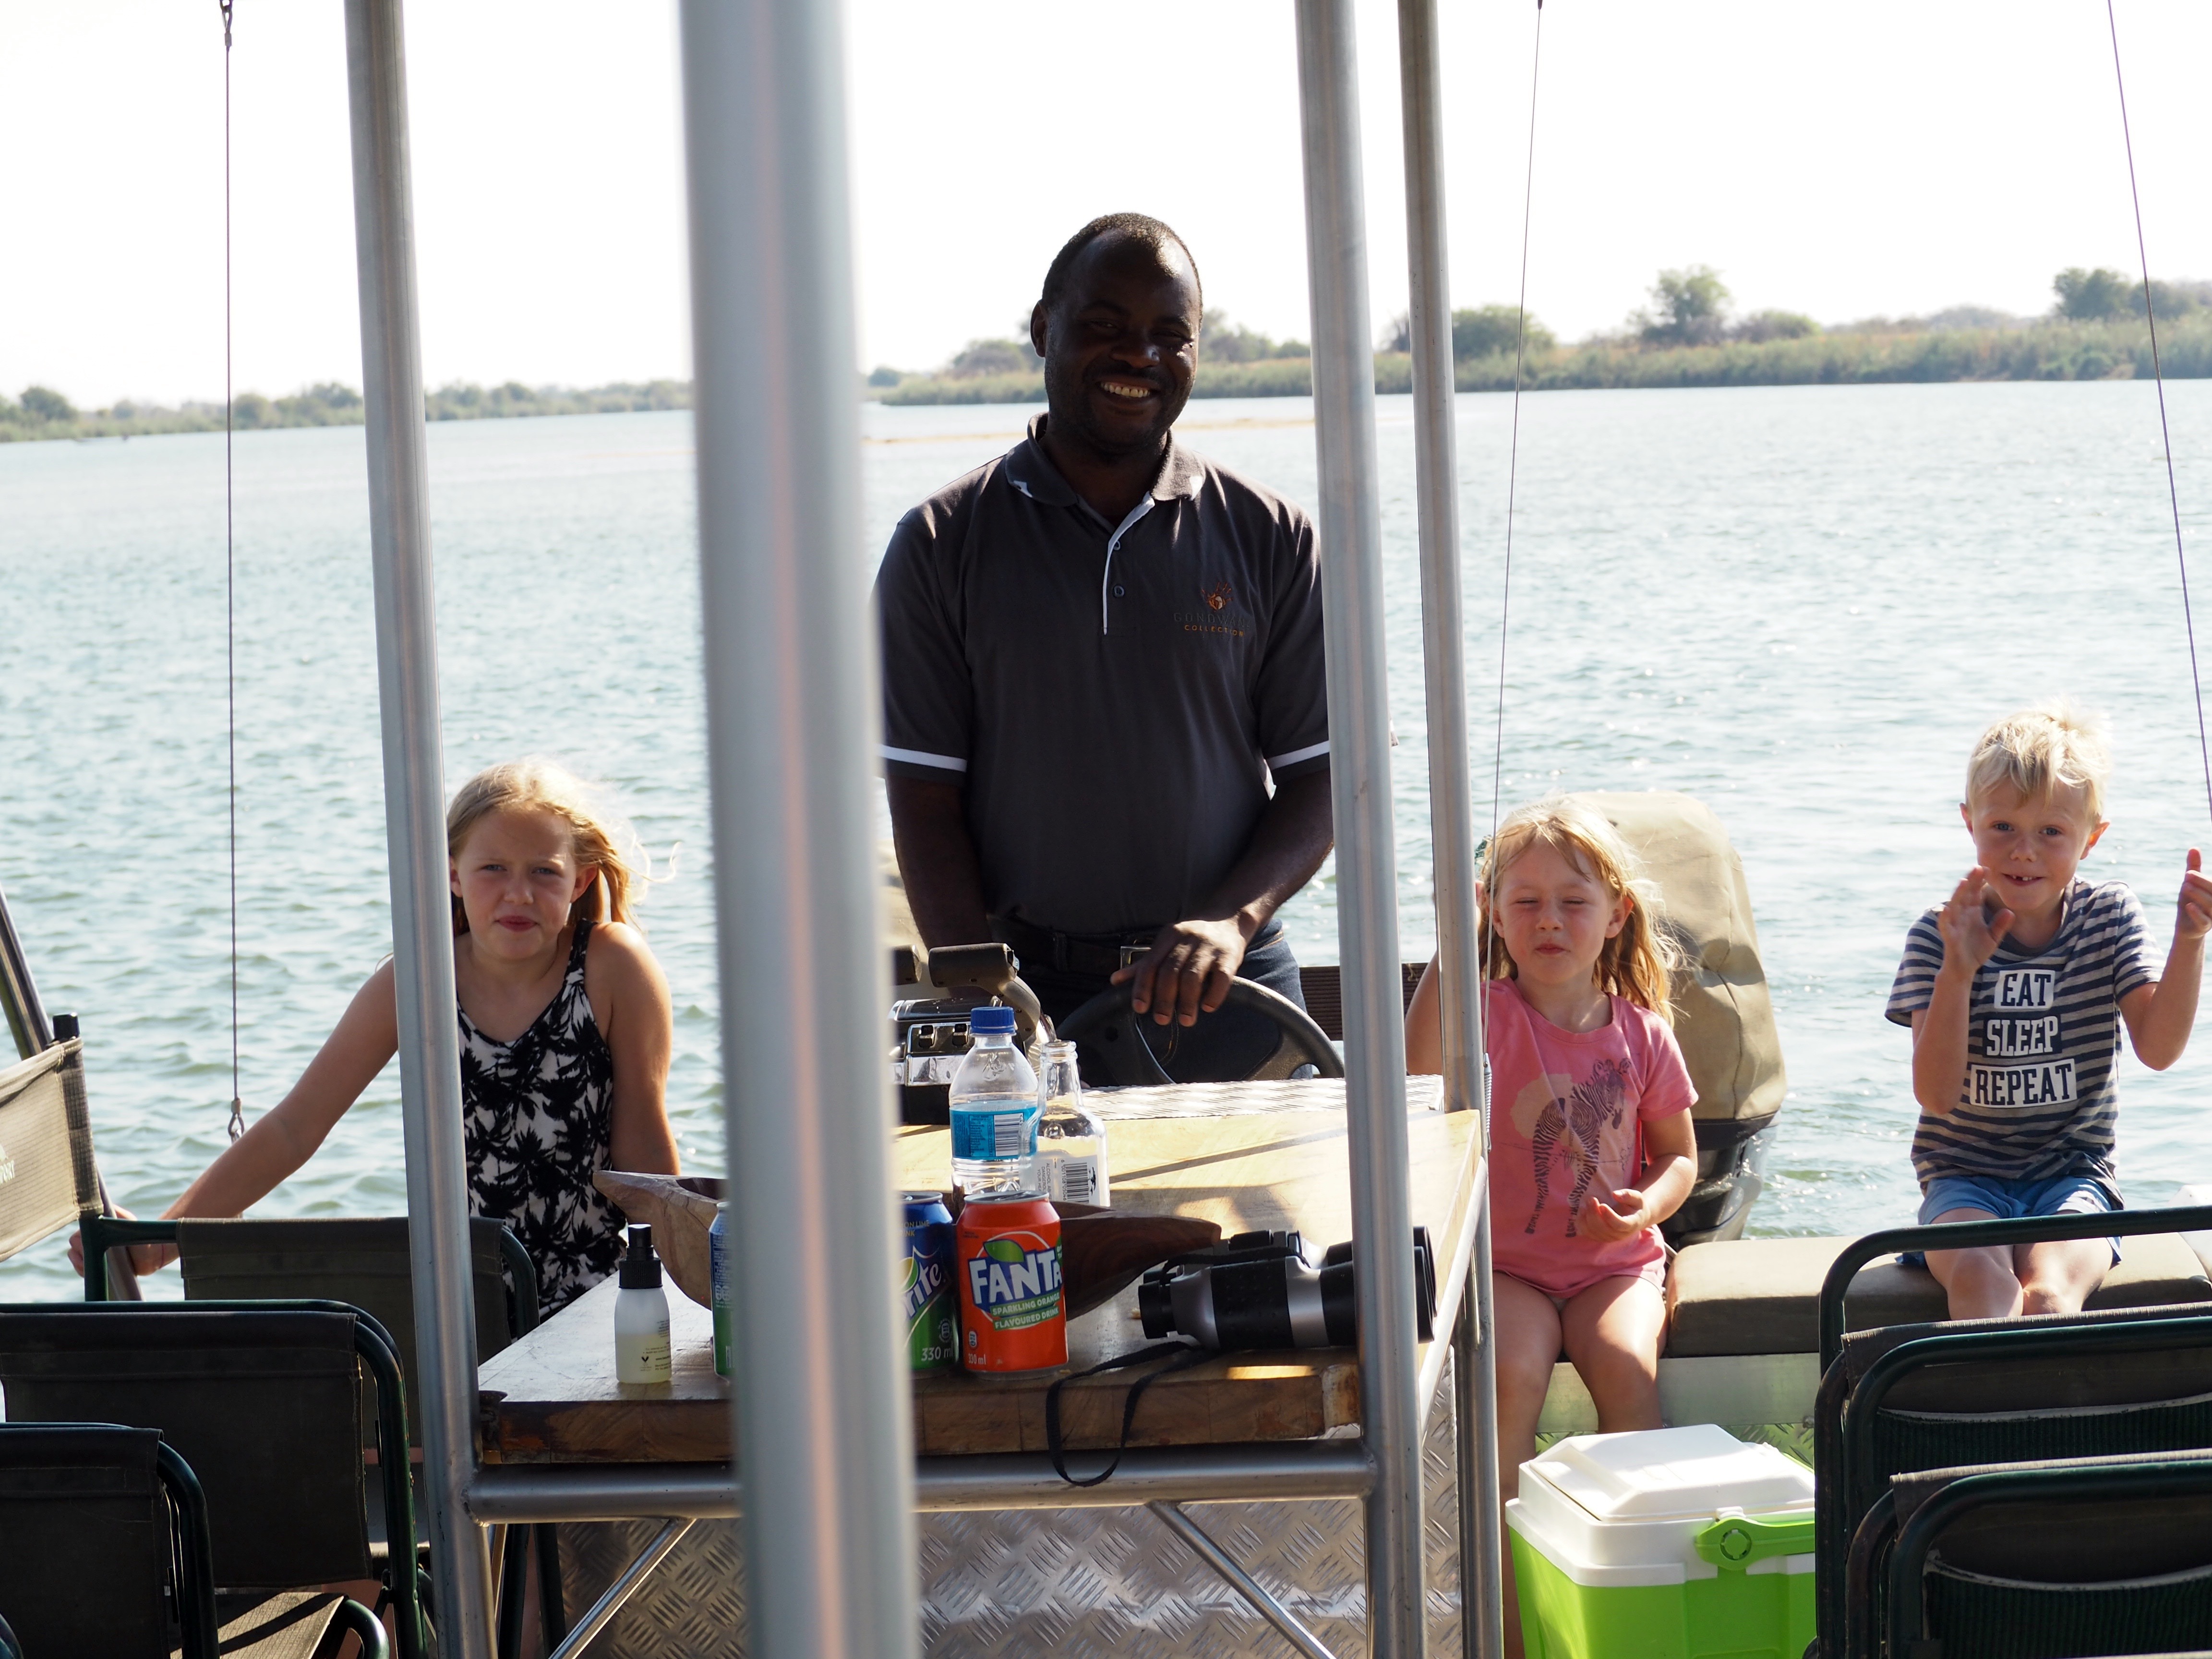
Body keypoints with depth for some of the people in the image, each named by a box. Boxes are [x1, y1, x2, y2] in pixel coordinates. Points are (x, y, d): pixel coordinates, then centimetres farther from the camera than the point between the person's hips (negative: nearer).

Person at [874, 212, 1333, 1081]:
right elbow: (923, 798, 0)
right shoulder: (941, 544, 3)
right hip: (1029, 990, -1)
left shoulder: (1270, 538, 6)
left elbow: (1319, 778, 6)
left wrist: (1233, 919, -12)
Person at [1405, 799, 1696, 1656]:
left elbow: (1679, 1152, 16)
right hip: (1505, 1260, -2)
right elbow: (1416, 1073, -26)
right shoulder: (1489, 1013, -5)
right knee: (1513, 1372, -29)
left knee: (1627, 1366, -28)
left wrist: (1650, 1205, -7)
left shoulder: (1642, 1034, 4)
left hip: (1613, 1258, 2)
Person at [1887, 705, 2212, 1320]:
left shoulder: (2110, 917, 3)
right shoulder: (1939, 935, -3)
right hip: (1965, 1178, -1)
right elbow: (1937, 1096, -11)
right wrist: (1959, 972, -23)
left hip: (2073, 1175, 1)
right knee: (1980, 1275, -34)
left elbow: (2158, 1049, -7)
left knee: (2047, 1295, -31)